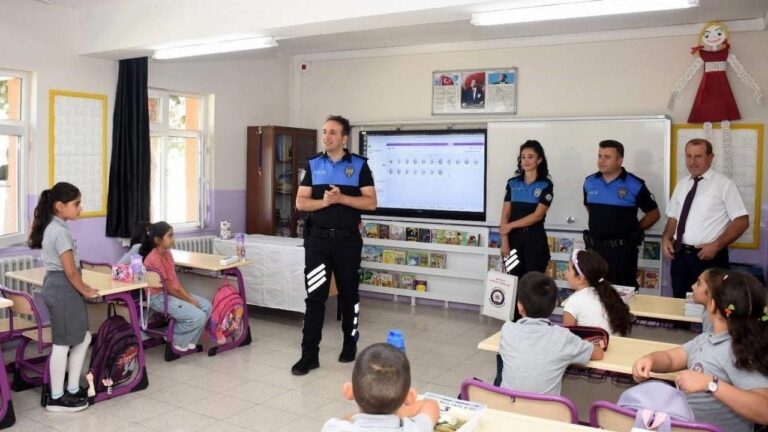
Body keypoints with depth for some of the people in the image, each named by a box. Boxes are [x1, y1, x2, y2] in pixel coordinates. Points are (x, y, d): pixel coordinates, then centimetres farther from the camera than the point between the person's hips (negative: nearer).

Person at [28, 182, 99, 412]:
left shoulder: (50, 227, 12)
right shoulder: (61, 231, -19)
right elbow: (70, 270, -18)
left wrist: (80, 287, 16)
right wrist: (85, 290, -5)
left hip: (56, 286, 10)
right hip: (63, 289, -10)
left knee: (83, 338, 15)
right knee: (62, 344, -1)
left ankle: (73, 389, 22)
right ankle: (56, 398, 10)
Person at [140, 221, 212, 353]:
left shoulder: (167, 254, 6)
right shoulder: (153, 259, -22)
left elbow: (175, 280, 9)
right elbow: (167, 287, -19)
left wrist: (190, 297, -2)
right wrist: (188, 301, -12)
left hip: (172, 292, 10)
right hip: (159, 297, -10)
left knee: (206, 306, 0)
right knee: (198, 316, -21)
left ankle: (188, 340, 11)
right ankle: (176, 340, 3)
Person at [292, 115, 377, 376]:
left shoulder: (359, 165, 0)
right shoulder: (313, 165, 7)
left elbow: (370, 202, -5)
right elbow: (300, 203, 3)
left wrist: (341, 198, -18)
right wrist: (324, 202, -16)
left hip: (348, 240, -1)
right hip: (318, 239, 1)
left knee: (348, 294, 12)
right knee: (315, 296, -2)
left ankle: (350, 345, 29)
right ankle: (309, 355, 2)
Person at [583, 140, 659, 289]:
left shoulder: (635, 185, -9)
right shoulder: (589, 183, 4)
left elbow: (653, 214, 2)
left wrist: (633, 230, 1)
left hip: (622, 250, -4)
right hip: (594, 247, 4)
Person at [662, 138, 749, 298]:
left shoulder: (724, 184, -6)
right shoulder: (682, 185, 10)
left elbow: (742, 221, -8)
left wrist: (716, 245, -16)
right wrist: (666, 238, -2)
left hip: (709, 257, -5)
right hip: (680, 255, 5)